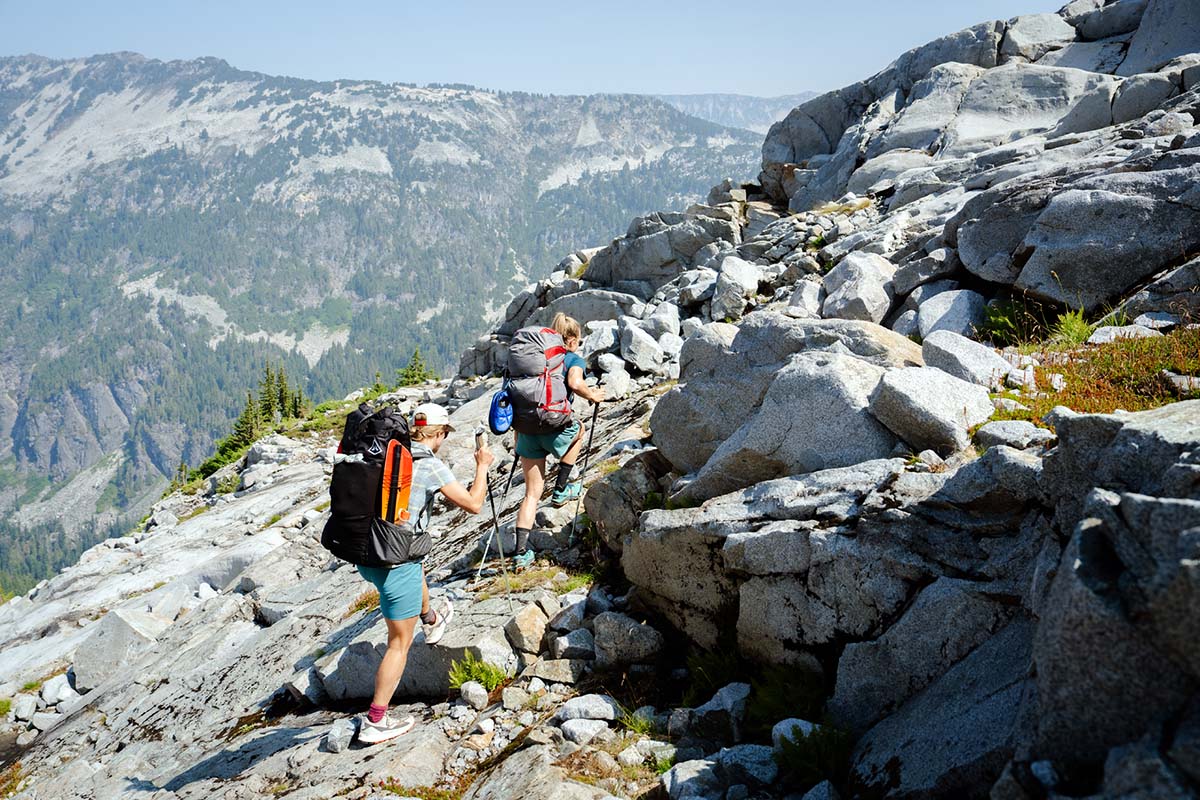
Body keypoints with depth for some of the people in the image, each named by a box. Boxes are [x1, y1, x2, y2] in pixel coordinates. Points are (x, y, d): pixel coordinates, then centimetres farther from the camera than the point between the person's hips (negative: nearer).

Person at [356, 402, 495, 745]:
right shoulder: (431, 465, -12)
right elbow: (473, 504, -8)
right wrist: (482, 467, 6)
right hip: (396, 560, -7)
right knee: (400, 642, 5)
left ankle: (431, 621, 61)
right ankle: (375, 722, 8)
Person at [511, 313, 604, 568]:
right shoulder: (575, 360, 5)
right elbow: (575, 383, -18)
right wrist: (592, 396, 2)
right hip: (554, 427, -5)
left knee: (532, 493, 13)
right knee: (579, 429, 33)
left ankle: (521, 551, 4)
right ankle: (561, 490, 28)